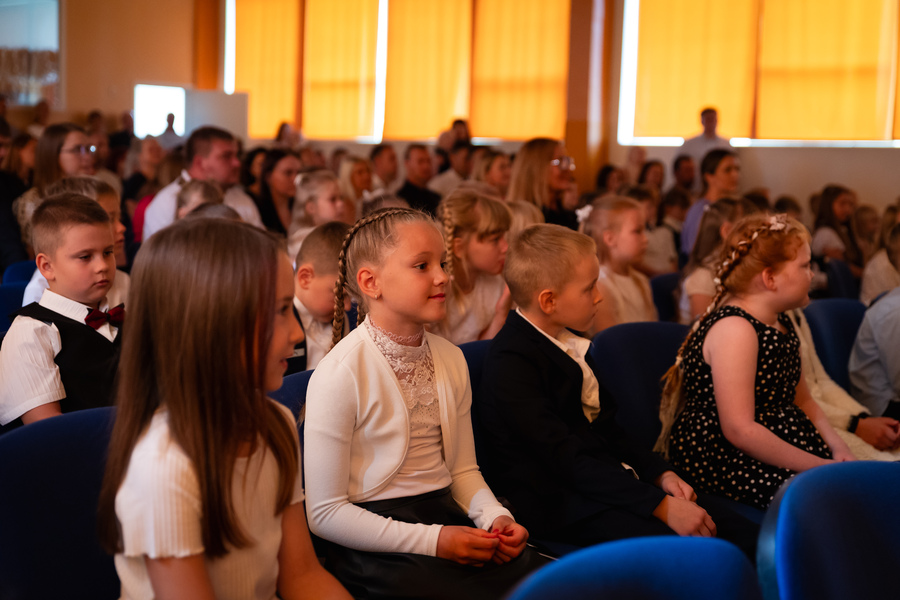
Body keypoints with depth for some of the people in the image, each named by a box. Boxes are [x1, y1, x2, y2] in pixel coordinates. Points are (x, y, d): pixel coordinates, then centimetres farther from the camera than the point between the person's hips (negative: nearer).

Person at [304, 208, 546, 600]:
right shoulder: (339, 375, -14)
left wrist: (496, 517, -4)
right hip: (376, 545, -6)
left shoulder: (451, 360, 8)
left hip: (447, 519, 6)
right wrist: (431, 540, -18)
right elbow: (325, 513, -12)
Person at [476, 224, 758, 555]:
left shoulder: (568, 343, 16)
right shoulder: (510, 363, -15)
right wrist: (661, 506, -24)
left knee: (746, 535, -11)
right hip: (559, 504, -9)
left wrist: (661, 475, 2)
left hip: (610, 480, 9)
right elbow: (566, 458, -21)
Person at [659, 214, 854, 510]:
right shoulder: (734, 329, -17)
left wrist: (837, 446, 3)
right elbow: (740, 429, -23)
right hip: (722, 459, -10)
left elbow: (802, 399, 22)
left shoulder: (780, 324, 16)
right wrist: (819, 466, -20)